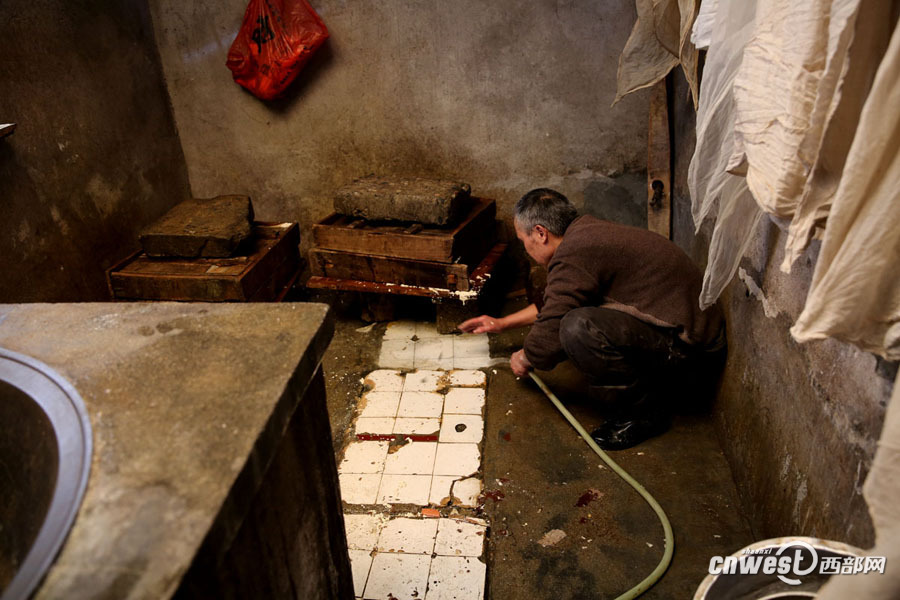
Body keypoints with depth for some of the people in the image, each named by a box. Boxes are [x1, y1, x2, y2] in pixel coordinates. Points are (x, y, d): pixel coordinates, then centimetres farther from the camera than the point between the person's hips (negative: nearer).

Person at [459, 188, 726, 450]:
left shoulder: (574, 254, -20)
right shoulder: (589, 233, 13)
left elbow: (551, 333, -17)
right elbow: (553, 302, 27)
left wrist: (524, 359, 6)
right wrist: (503, 323, 33)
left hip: (690, 349, -11)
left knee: (578, 327, -28)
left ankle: (643, 410, -6)